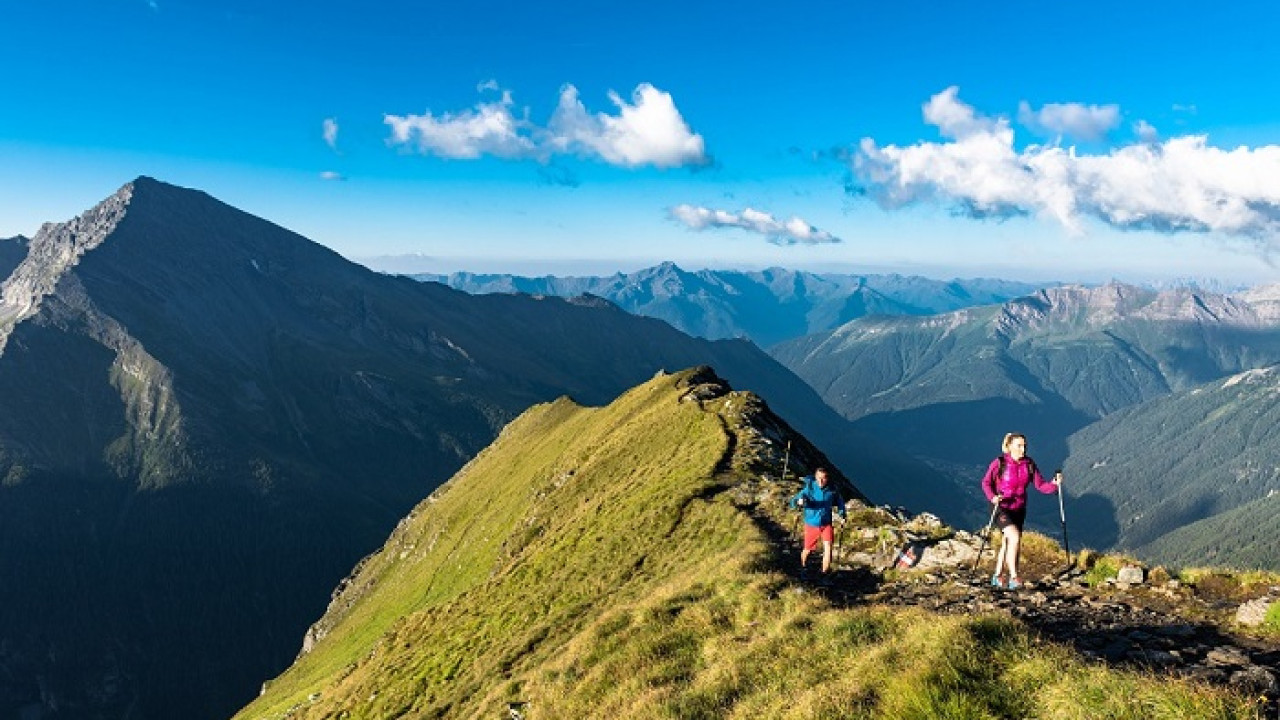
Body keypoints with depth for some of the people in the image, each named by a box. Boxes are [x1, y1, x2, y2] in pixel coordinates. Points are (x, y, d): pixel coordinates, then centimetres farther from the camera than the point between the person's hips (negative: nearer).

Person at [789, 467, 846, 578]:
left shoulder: (832, 489, -10)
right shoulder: (809, 488, -17)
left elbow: (840, 501, 11)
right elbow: (793, 502, -19)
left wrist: (842, 514, -2)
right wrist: (799, 502, -41)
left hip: (826, 524, 1)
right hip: (811, 524, -1)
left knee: (828, 547, -15)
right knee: (808, 550, 12)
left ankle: (824, 574, -2)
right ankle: (803, 567, 43)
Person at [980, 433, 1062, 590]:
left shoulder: (1029, 464, -2)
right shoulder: (999, 463, -14)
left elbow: (1040, 485, -3)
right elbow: (986, 482, -7)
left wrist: (1054, 485, -22)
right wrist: (992, 497, -23)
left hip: (1019, 509, 5)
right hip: (1001, 508, -5)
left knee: (1007, 543, 13)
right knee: (1015, 537, -21)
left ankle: (997, 576, 29)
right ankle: (1013, 577, -12)